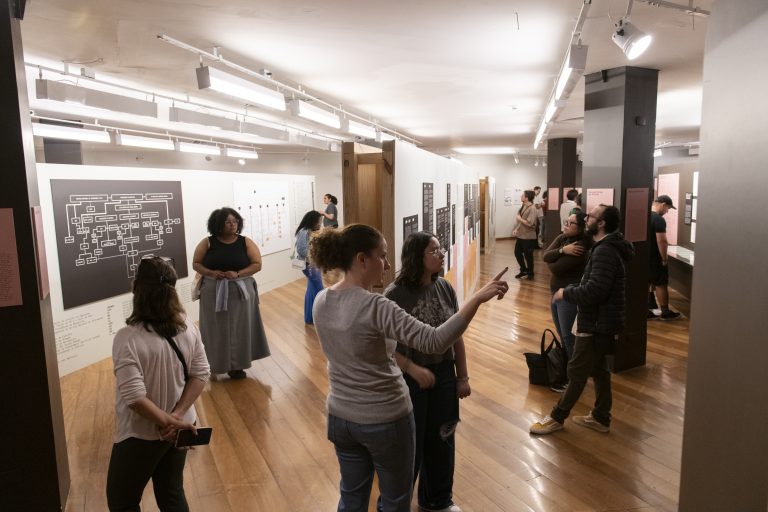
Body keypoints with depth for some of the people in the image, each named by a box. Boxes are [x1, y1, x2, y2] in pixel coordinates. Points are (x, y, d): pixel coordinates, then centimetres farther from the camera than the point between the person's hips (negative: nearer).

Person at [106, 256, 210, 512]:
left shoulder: (128, 338, -24)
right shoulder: (187, 326, -8)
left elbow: (134, 397, -28)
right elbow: (200, 374, -6)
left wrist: (167, 421, -17)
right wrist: (177, 416, -11)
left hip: (142, 436, -5)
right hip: (179, 428, 5)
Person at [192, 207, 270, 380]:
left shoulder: (245, 242, -1)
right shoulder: (207, 243, -1)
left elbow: (257, 264, -3)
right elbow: (196, 264, 4)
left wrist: (238, 274, -18)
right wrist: (211, 273, -15)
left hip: (240, 291, 0)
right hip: (213, 292, 0)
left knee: (239, 328, 5)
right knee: (216, 329, 5)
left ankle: (237, 365, 15)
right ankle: (216, 363, 18)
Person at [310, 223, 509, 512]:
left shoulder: (321, 301, -5)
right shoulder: (375, 307, -27)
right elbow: (435, 341, -34)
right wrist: (477, 298, -33)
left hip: (341, 416, 7)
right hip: (384, 420, -6)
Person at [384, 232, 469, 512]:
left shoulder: (445, 288, -4)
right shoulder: (394, 295, -18)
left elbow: (457, 335, 4)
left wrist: (463, 377, 6)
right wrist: (414, 369, -24)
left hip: (444, 375, 5)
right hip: (409, 379, -4)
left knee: (442, 440, 19)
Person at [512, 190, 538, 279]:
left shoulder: (532, 208, -19)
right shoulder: (522, 207, 6)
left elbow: (530, 223, -26)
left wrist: (520, 218, -15)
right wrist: (516, 229, 1)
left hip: (528, 237, -8)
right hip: (520, 235, 8)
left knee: (528, 255, 6)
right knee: (517, 253, 16)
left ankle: (530, 273, 24)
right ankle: (523, 270, 35)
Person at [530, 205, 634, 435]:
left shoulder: (605, 252, -24)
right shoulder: (608, 247, 11)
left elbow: (593, 292, -30)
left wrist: (566, 293, -15)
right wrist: (572, 289, 6)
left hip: (597, 325, -10)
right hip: (601, 322, 10)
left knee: (577, 372, 2)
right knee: (599, 370, 17)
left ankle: (557, 417, 14)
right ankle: (601, 418, 29)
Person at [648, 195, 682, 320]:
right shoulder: (659, 219, -19)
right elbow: (661, 241, -23)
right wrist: (664, 258, -15)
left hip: (644, 256, 9)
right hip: (655, 258, -8)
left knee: (647, 283, 12)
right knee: (661, 284, 2)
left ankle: (646, 310, 16)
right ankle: (665, 312, 10)